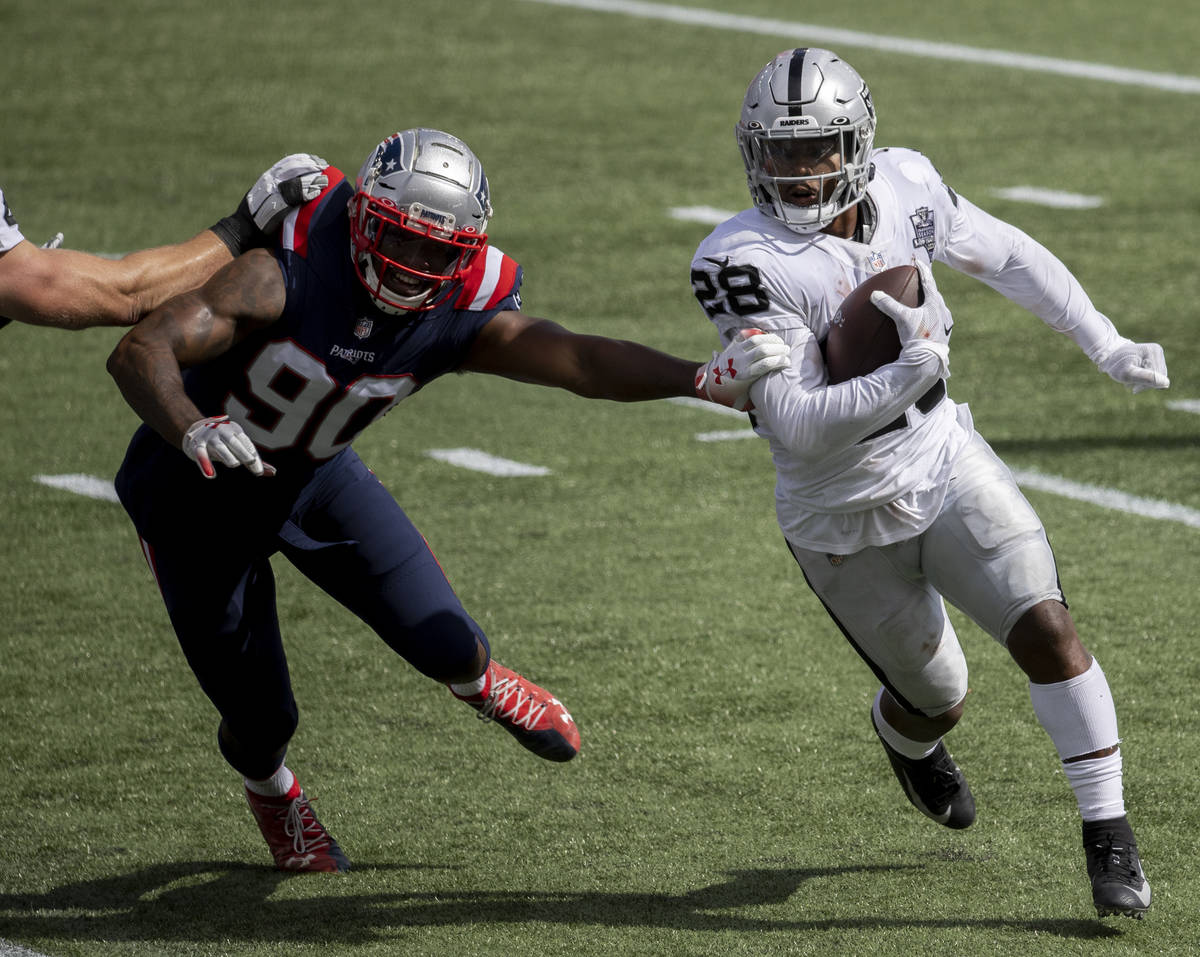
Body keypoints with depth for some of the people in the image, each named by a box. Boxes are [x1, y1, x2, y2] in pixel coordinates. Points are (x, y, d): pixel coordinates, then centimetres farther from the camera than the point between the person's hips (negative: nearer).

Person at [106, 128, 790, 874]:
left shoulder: (460, 319, -22)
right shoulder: (287, 275, -36)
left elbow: (577, 359, -35)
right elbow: (141, 351, -44)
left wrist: (701, 379, -50)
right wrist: (193, 431, -64)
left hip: (312, 476, 4)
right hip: (199, 491, -4)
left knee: (444, 644, -1)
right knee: (262, 717, 2)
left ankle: (479, 680, 40)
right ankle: (270, 787, 42)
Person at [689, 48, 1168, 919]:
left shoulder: (903, 190, -11)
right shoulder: (748, 262, -26)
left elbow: (1006, 256, 9)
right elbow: (798, 428, -30)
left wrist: (1107, 346, 10)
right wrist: (911, 375, -42)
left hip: (946, 464, 2)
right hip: (846, 521, -2)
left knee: (1046, 628, -18)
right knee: (937, 699, 15)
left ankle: (1109, 835, -6)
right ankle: (905, 734, 54)